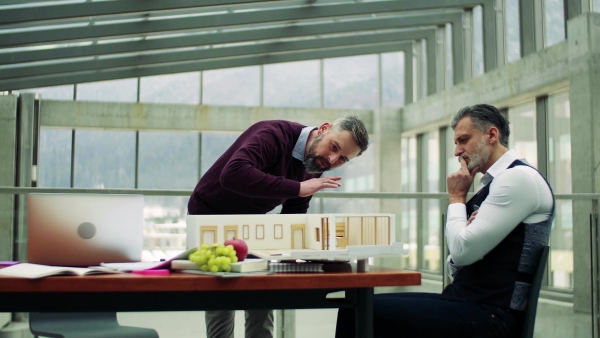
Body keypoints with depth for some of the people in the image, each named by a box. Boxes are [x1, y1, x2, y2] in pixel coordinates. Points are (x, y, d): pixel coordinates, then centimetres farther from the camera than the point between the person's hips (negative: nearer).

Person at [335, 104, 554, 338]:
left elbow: (462, 251, -18)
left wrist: (456, 197, -2)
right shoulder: (495, 183, 19)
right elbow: (458, 266, 19)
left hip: (490, 316, -9)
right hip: (467, 303, 9)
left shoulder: (519, 177, -11)